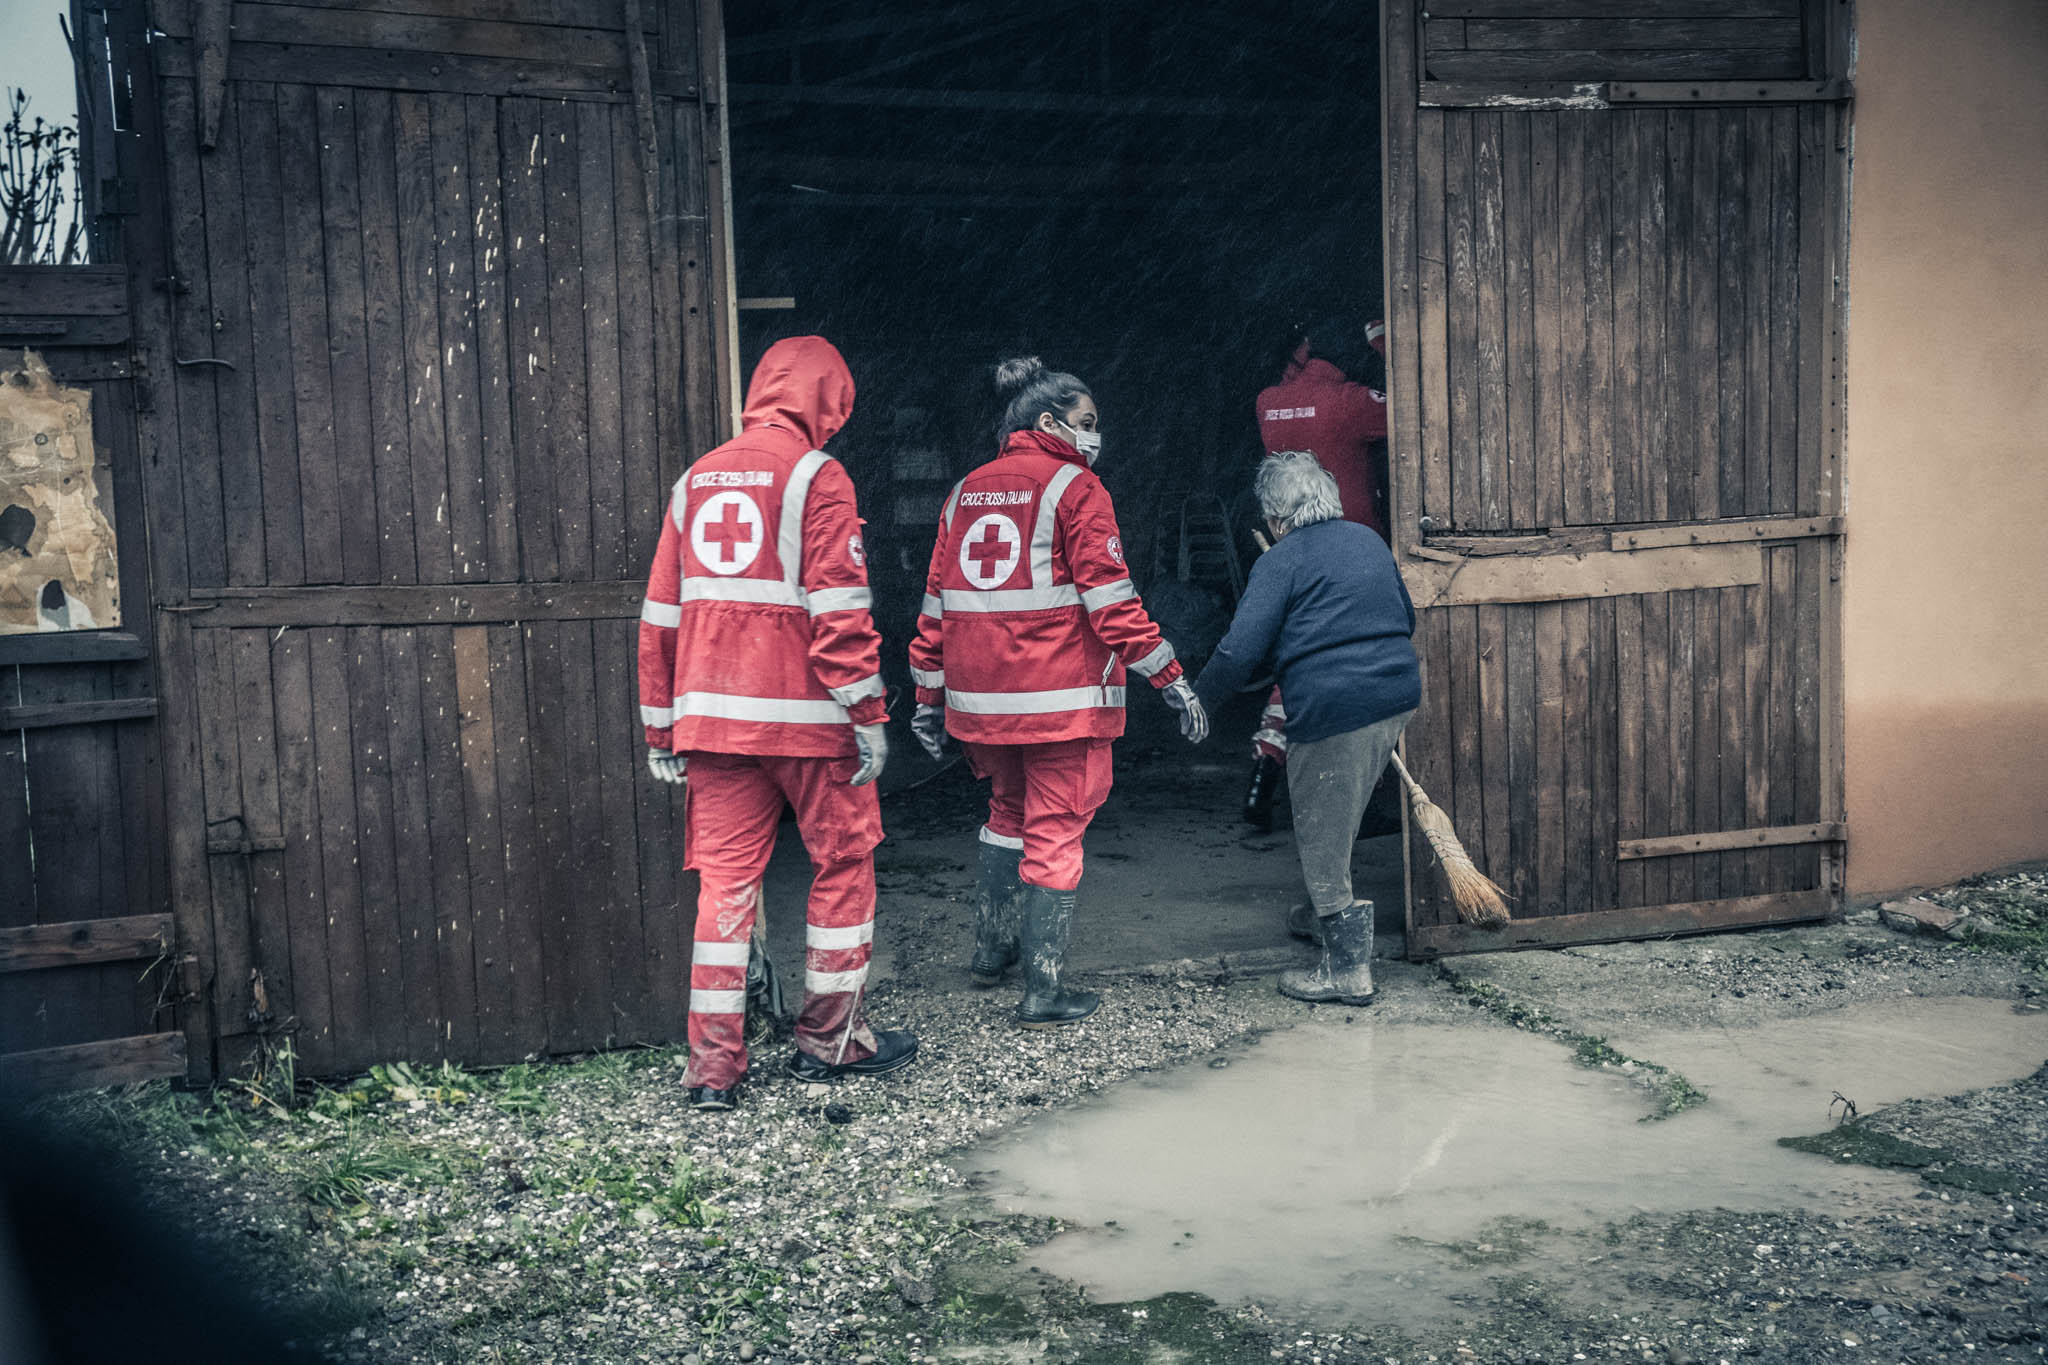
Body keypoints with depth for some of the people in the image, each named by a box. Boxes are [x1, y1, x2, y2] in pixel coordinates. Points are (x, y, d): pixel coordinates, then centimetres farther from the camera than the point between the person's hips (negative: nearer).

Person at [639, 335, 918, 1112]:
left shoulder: (696, 480, 13)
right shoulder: (816, 477, -6)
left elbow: (661, 613, 12)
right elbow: (838, 606, -14)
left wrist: (661, 727, 16)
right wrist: (868, 712, -11)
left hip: (712, 715, 5)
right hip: (804, 714, -5)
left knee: (725, 880, 7)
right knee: (843, 865, 11)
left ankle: (714, 1066, 7)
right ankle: (829, 1040, 19)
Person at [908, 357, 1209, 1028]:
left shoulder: (966, 492, 12)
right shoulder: (1075, 487, -6)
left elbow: (936, 601, 12)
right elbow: (1109, 598, -13)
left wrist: (929, 695, 17)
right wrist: (1170, 677, -9)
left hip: (981, 696, 6)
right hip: (1061, 695, -6)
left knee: (1009, 810, 26)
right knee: (1055, 828, 2)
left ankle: (990, 948, 34)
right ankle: (1042, 990, 3)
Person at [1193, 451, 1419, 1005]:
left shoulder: (1280, 563, -5)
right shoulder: (1369, 540, 16)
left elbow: (1240, 652, -11)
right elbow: (1406, 617, 27)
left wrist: (1196, 699, 4)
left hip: (1334, 710, -8)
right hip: (1399, 696, 8)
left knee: (1322, 843, 4)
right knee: (1337, 823, 24)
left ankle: (1347, 970, 10)